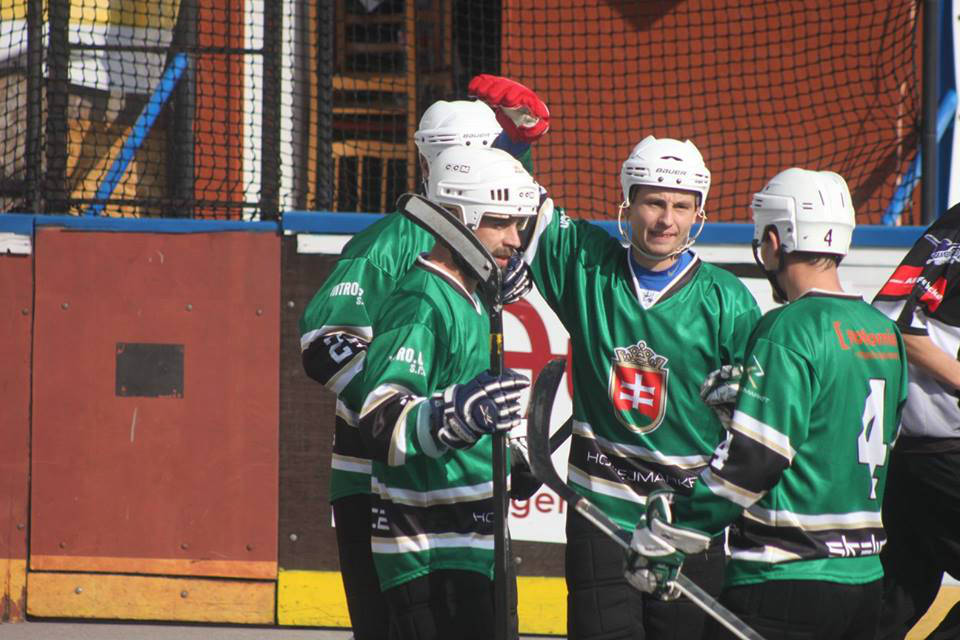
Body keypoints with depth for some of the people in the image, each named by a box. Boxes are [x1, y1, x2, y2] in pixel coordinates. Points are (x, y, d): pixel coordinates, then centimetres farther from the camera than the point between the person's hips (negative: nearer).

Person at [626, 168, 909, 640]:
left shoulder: (790, 330, -13)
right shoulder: (886, 331, 11)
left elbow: (751, 460, -17)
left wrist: (663, 538, -11)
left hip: (784, 579, -8)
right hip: (864, 581, 8)